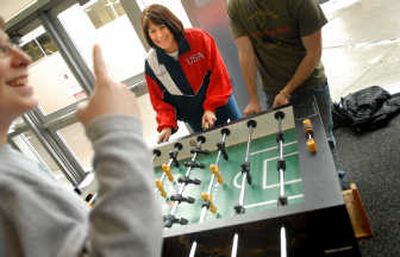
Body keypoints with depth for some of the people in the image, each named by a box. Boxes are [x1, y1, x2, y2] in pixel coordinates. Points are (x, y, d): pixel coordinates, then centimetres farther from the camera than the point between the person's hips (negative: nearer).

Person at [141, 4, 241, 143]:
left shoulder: (198, 38, -17)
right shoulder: (151, 64, -12)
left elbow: (218, 72, -14)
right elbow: (160, 100, -2)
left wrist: (212, 106, -19)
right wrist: (166, 124, -16)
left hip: (220, 102, 0)